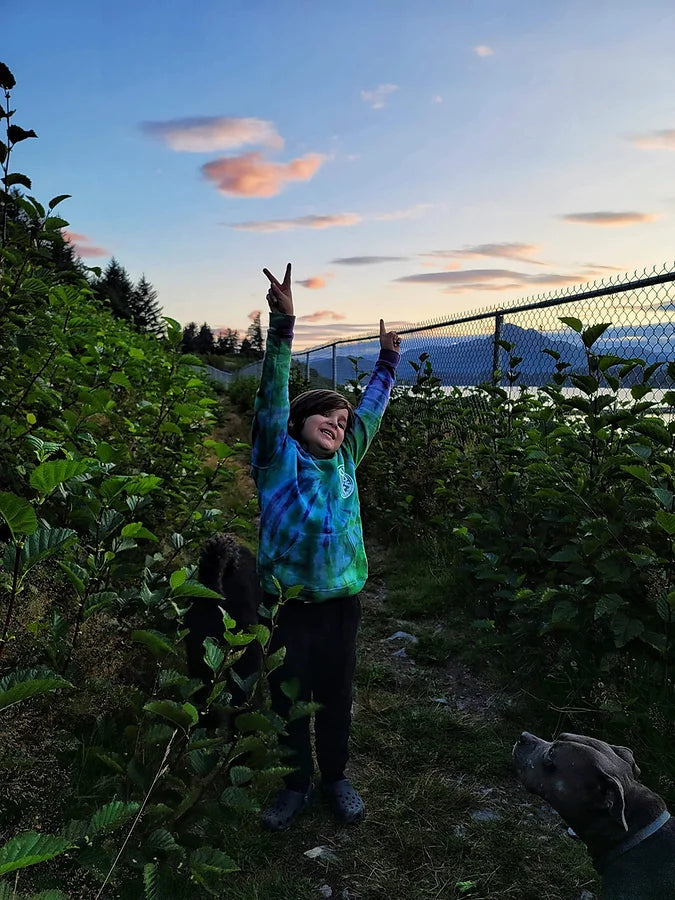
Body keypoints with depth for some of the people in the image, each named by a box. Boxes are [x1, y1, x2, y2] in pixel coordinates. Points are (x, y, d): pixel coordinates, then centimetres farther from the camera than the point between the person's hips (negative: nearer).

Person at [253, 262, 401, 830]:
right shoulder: (279, 459, -7)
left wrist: (388, 361, 23)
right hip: (288, 602, -3)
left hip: (342, 600, 3)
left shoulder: (345, 462, 4)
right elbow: (274, 395, -19)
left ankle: (336, 778, 39)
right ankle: (297, 784, 34)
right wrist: (283, 325, -28)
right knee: (289, 698, 12)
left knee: (336, 696, 17)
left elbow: (372, 410, 17)